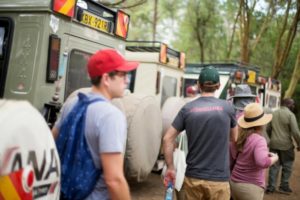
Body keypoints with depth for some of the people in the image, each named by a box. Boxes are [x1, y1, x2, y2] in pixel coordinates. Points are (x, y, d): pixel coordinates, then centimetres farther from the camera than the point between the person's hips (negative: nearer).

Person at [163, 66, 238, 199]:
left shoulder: (187, 108, -3)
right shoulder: (227, 107, -4)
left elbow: (168, 139, -4)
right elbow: (234, 138, 12)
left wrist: (170, 168, 5)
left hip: (193, 177, 2)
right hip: (218, 179, -1)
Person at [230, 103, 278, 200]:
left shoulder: (237, 138, 3)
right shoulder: (259, 140, -18)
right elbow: (262, 162, -33)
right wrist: (274, 157, -14)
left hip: (234, 183, 7)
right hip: (251, 187, -7)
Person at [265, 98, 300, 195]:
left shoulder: (274, 114, 8)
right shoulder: (290, 114, -12)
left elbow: (268, 129, 14)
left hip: (274, 144, 5)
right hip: (286, 144, -5)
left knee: (274, 165, 11)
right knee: (287, 166, 10)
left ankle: (271, 187, 12)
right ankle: (284, 186, 16)